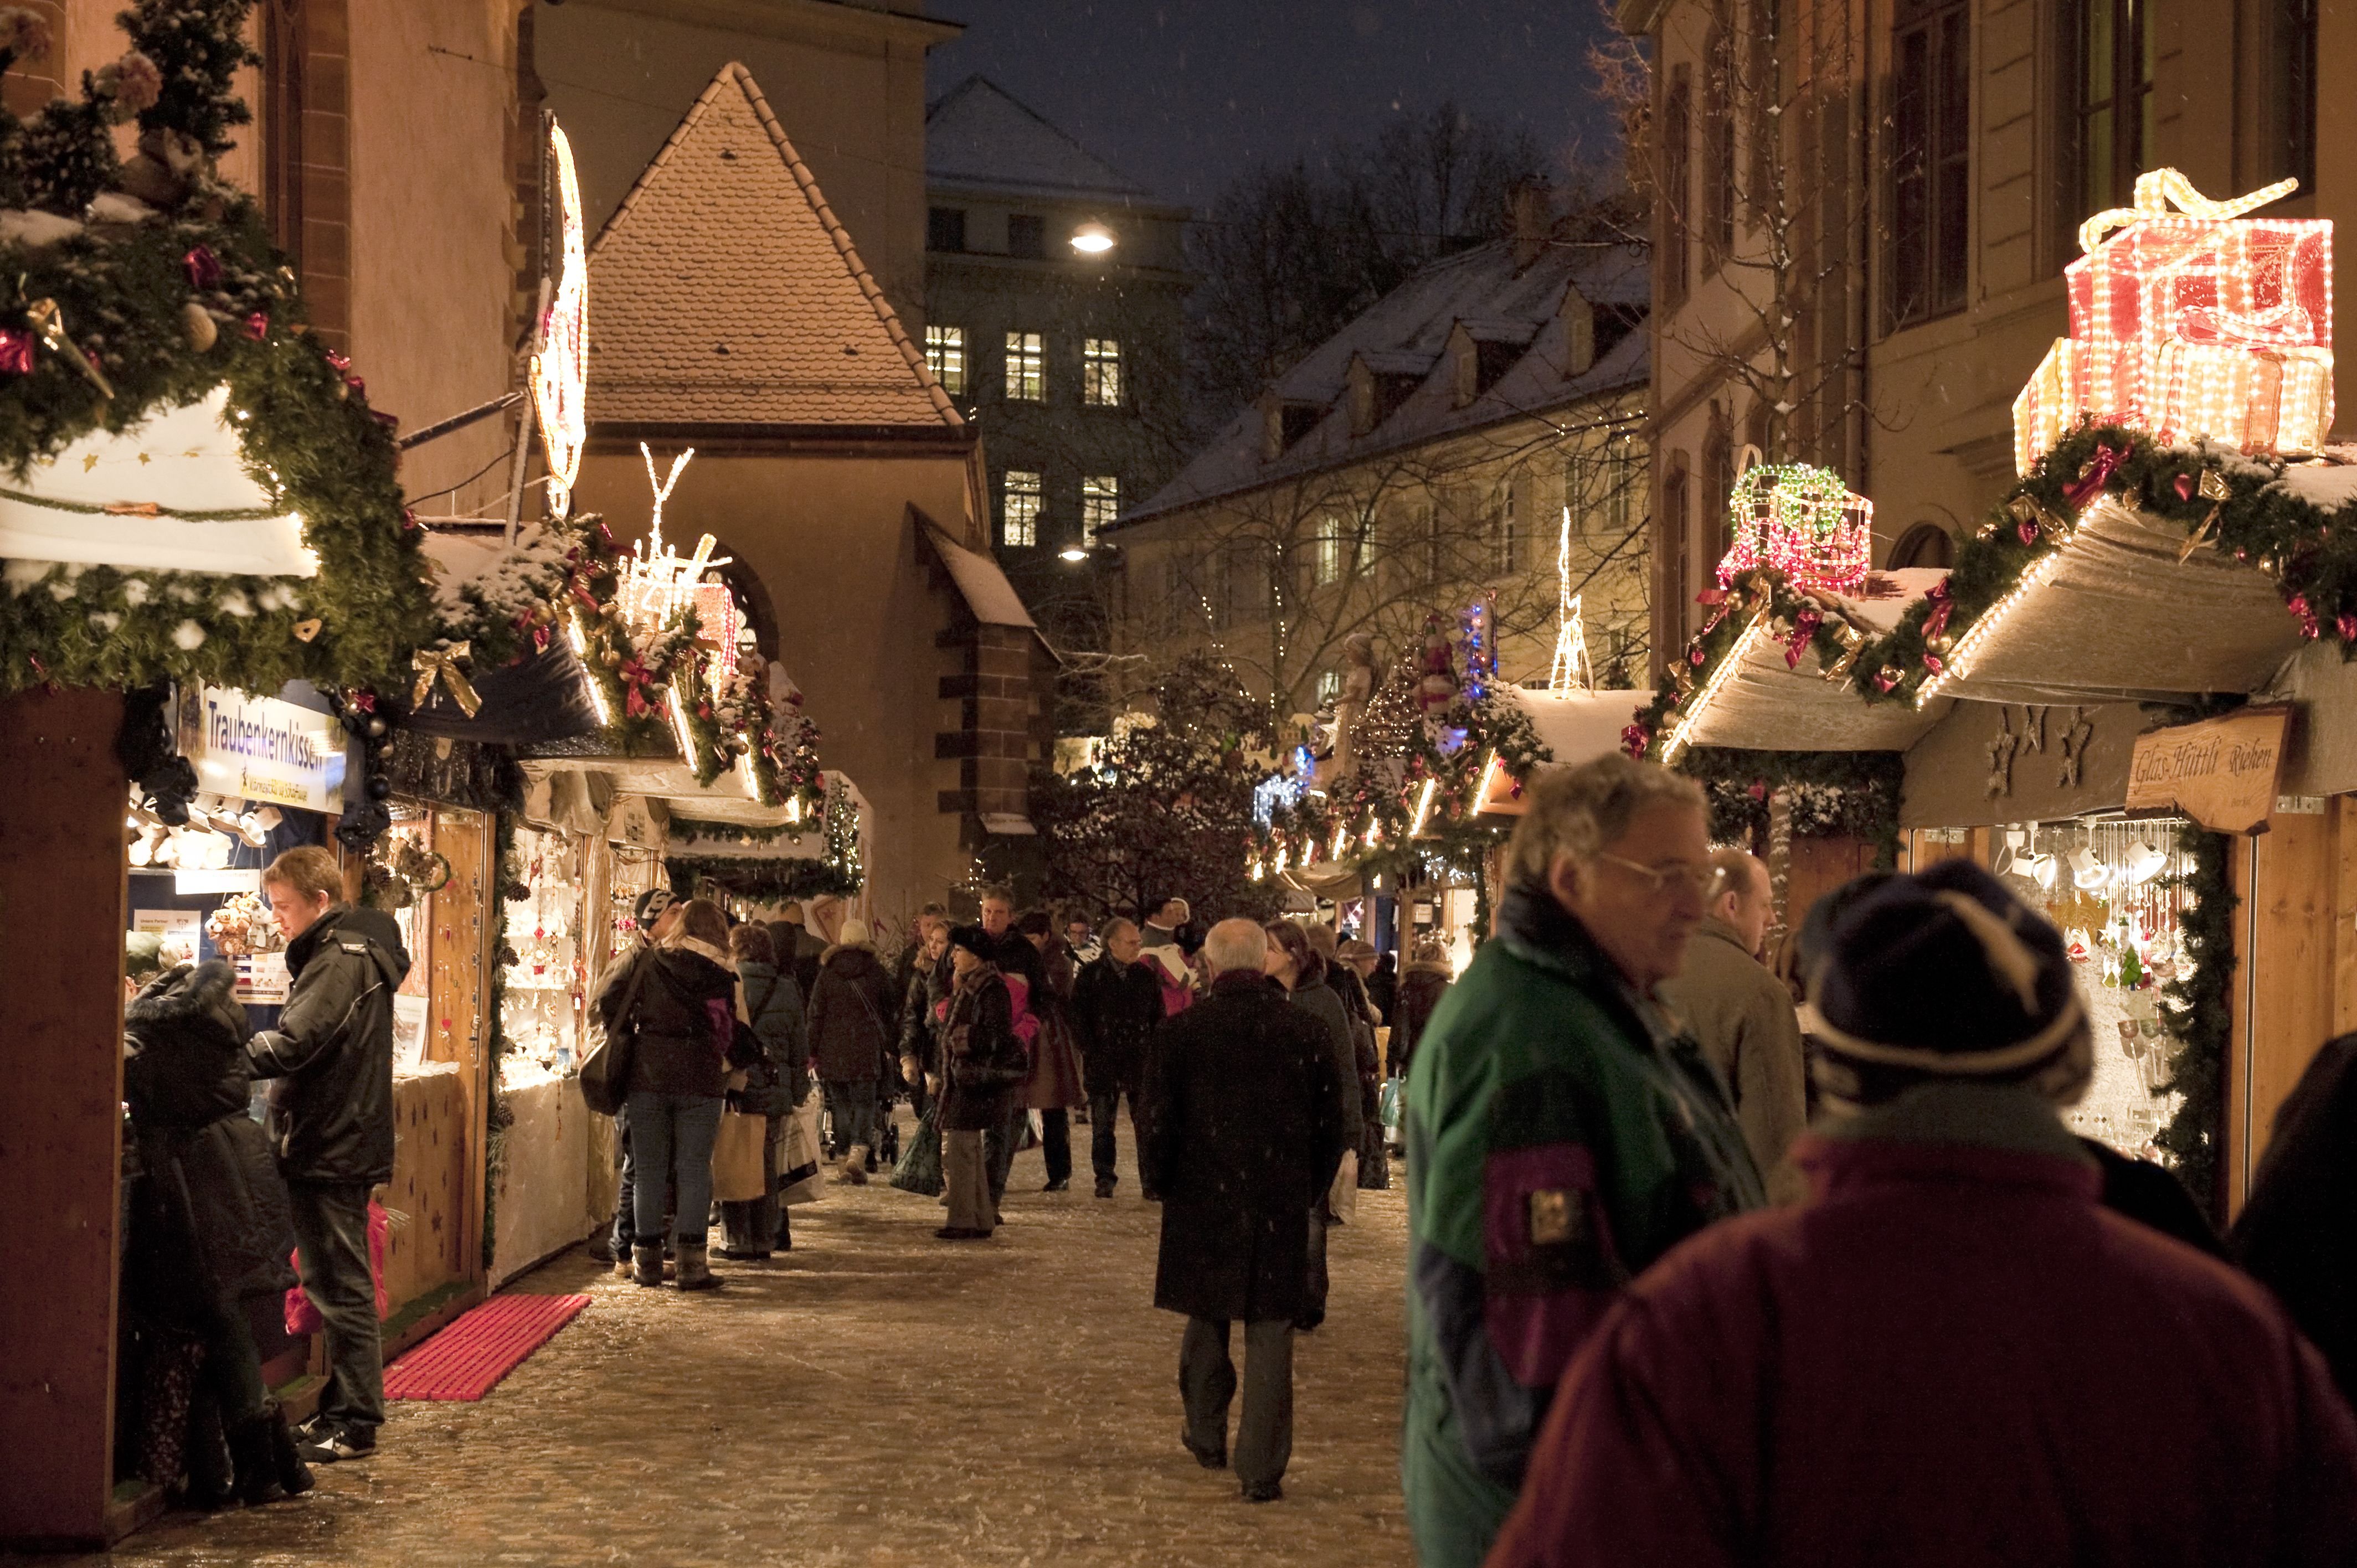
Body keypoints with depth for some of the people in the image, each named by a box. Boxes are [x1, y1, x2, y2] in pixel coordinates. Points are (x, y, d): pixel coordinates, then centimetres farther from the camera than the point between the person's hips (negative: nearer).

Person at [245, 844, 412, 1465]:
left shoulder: (342, 959, -16)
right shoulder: (349, 952, 17)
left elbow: (292, 1044, -26)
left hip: (332, 1150, -11)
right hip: (333, 1144, 11)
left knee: (342, 1289, -5)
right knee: (337, 1285, 16)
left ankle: (354, 1425, 0)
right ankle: (343, 1412, 23)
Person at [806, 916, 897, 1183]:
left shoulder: (827, 972, 1)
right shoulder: (876, 971, 1)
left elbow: (816, 1013, 1)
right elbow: (891, 1009, 9)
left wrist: (812, 1050, 5)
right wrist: (891, 1043, 21)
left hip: (832, 1051, 1)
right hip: (866, 1050, -1)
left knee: (840, 1104, 10)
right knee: (864, 1103, -1)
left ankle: (845, 1156, 13)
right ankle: (858, 1154, -20)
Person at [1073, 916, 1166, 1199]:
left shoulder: (1147, 976, 9)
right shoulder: (1090, 974, 2)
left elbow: (1158, 1017, 12)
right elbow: (1079, 1017, 2)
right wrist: (1092, 1053, -5)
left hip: (1141, 1060, 1)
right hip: (1102, 1060, -1)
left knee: (1147, 1125, -2)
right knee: (1102, 1125, 5)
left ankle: (1151, 1181, 3)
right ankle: (1105, 1179, 15)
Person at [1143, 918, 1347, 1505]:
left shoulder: (1181, 1033, -8)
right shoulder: (1307, 1031, -4)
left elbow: (1160, 1126, -5)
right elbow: (1333, 1125, 2)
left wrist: (1162, 1185, 11)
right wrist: (1310, 1191, 14)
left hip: (1203, 1200, 0)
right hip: (1282, 1207, 0)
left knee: (1206, 1321, 20)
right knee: (1270, 1334, 4)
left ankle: (1206, 1435, 33)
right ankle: (1261, 1470, 3)